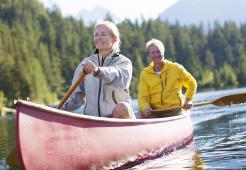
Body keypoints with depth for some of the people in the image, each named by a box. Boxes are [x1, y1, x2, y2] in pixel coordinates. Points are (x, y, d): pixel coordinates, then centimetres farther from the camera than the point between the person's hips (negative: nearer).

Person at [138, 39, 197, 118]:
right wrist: (145, 107, -19)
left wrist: (188, 100, 6)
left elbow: (192, 83, 19)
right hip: (155, 112, 1)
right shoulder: (145, 74, 8)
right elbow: (143, 97, 2)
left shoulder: (176, 68, 6)